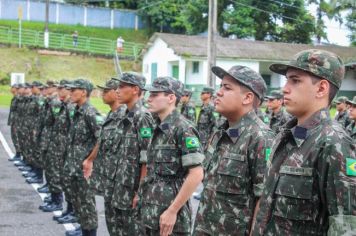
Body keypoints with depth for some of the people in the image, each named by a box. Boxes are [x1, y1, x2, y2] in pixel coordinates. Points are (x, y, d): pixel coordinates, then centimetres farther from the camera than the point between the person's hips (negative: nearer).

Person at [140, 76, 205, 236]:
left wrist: (172, 211, -20)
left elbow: (196, 174, -20)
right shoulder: (160, 128, 10)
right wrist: (145, 203, 12)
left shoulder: (182, 128, -14)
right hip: (152, 215, 8)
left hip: (168, 215, -8)